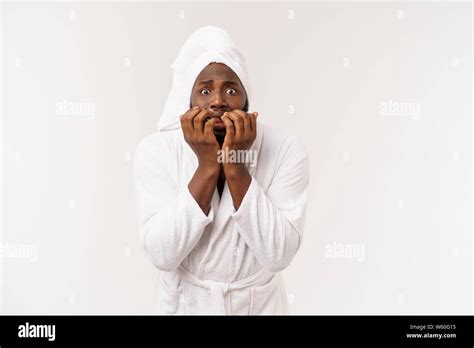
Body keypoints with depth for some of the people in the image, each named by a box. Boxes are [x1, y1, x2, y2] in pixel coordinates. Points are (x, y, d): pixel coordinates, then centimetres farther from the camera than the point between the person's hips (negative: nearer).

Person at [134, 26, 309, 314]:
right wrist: (207, 166, -29)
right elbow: (162, 255, -23)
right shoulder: (155, 150, -17)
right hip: (185, 302, 0)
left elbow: (278, 255, -24)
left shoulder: (287, 151, -18)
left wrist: (236, 168, -30)